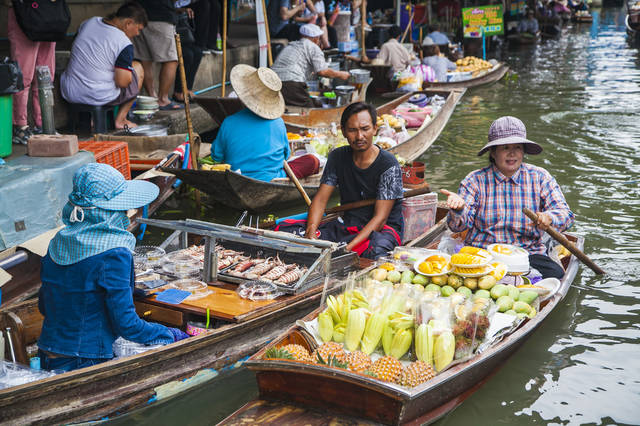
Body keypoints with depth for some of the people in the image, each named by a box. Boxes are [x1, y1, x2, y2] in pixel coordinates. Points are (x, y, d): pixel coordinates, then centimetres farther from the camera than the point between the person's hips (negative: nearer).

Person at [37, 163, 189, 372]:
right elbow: (126, 324, -17)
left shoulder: (58, 242, 3)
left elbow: (44, 306, 13)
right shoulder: (115, 254, -19)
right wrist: (173, 336, -3)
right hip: (87, 362, -8)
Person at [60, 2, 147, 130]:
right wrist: (128, 70, 4)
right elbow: (122, 82, -18)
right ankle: (120, 120, 15)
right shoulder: (124, 43, -15)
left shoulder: (89, 22, 6)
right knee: (138, 67, 16)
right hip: (101, 98, -6)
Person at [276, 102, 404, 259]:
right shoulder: (337, 157, 3)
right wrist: (311, 233, -20)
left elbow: (380, 217, -18)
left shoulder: (388, 165, -14)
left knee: (375, 251, -43)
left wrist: (348, 248, -30)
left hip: (382, 229, -4)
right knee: (284, 228, -13)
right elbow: (320, 199, 1)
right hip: (347, 225, 5)